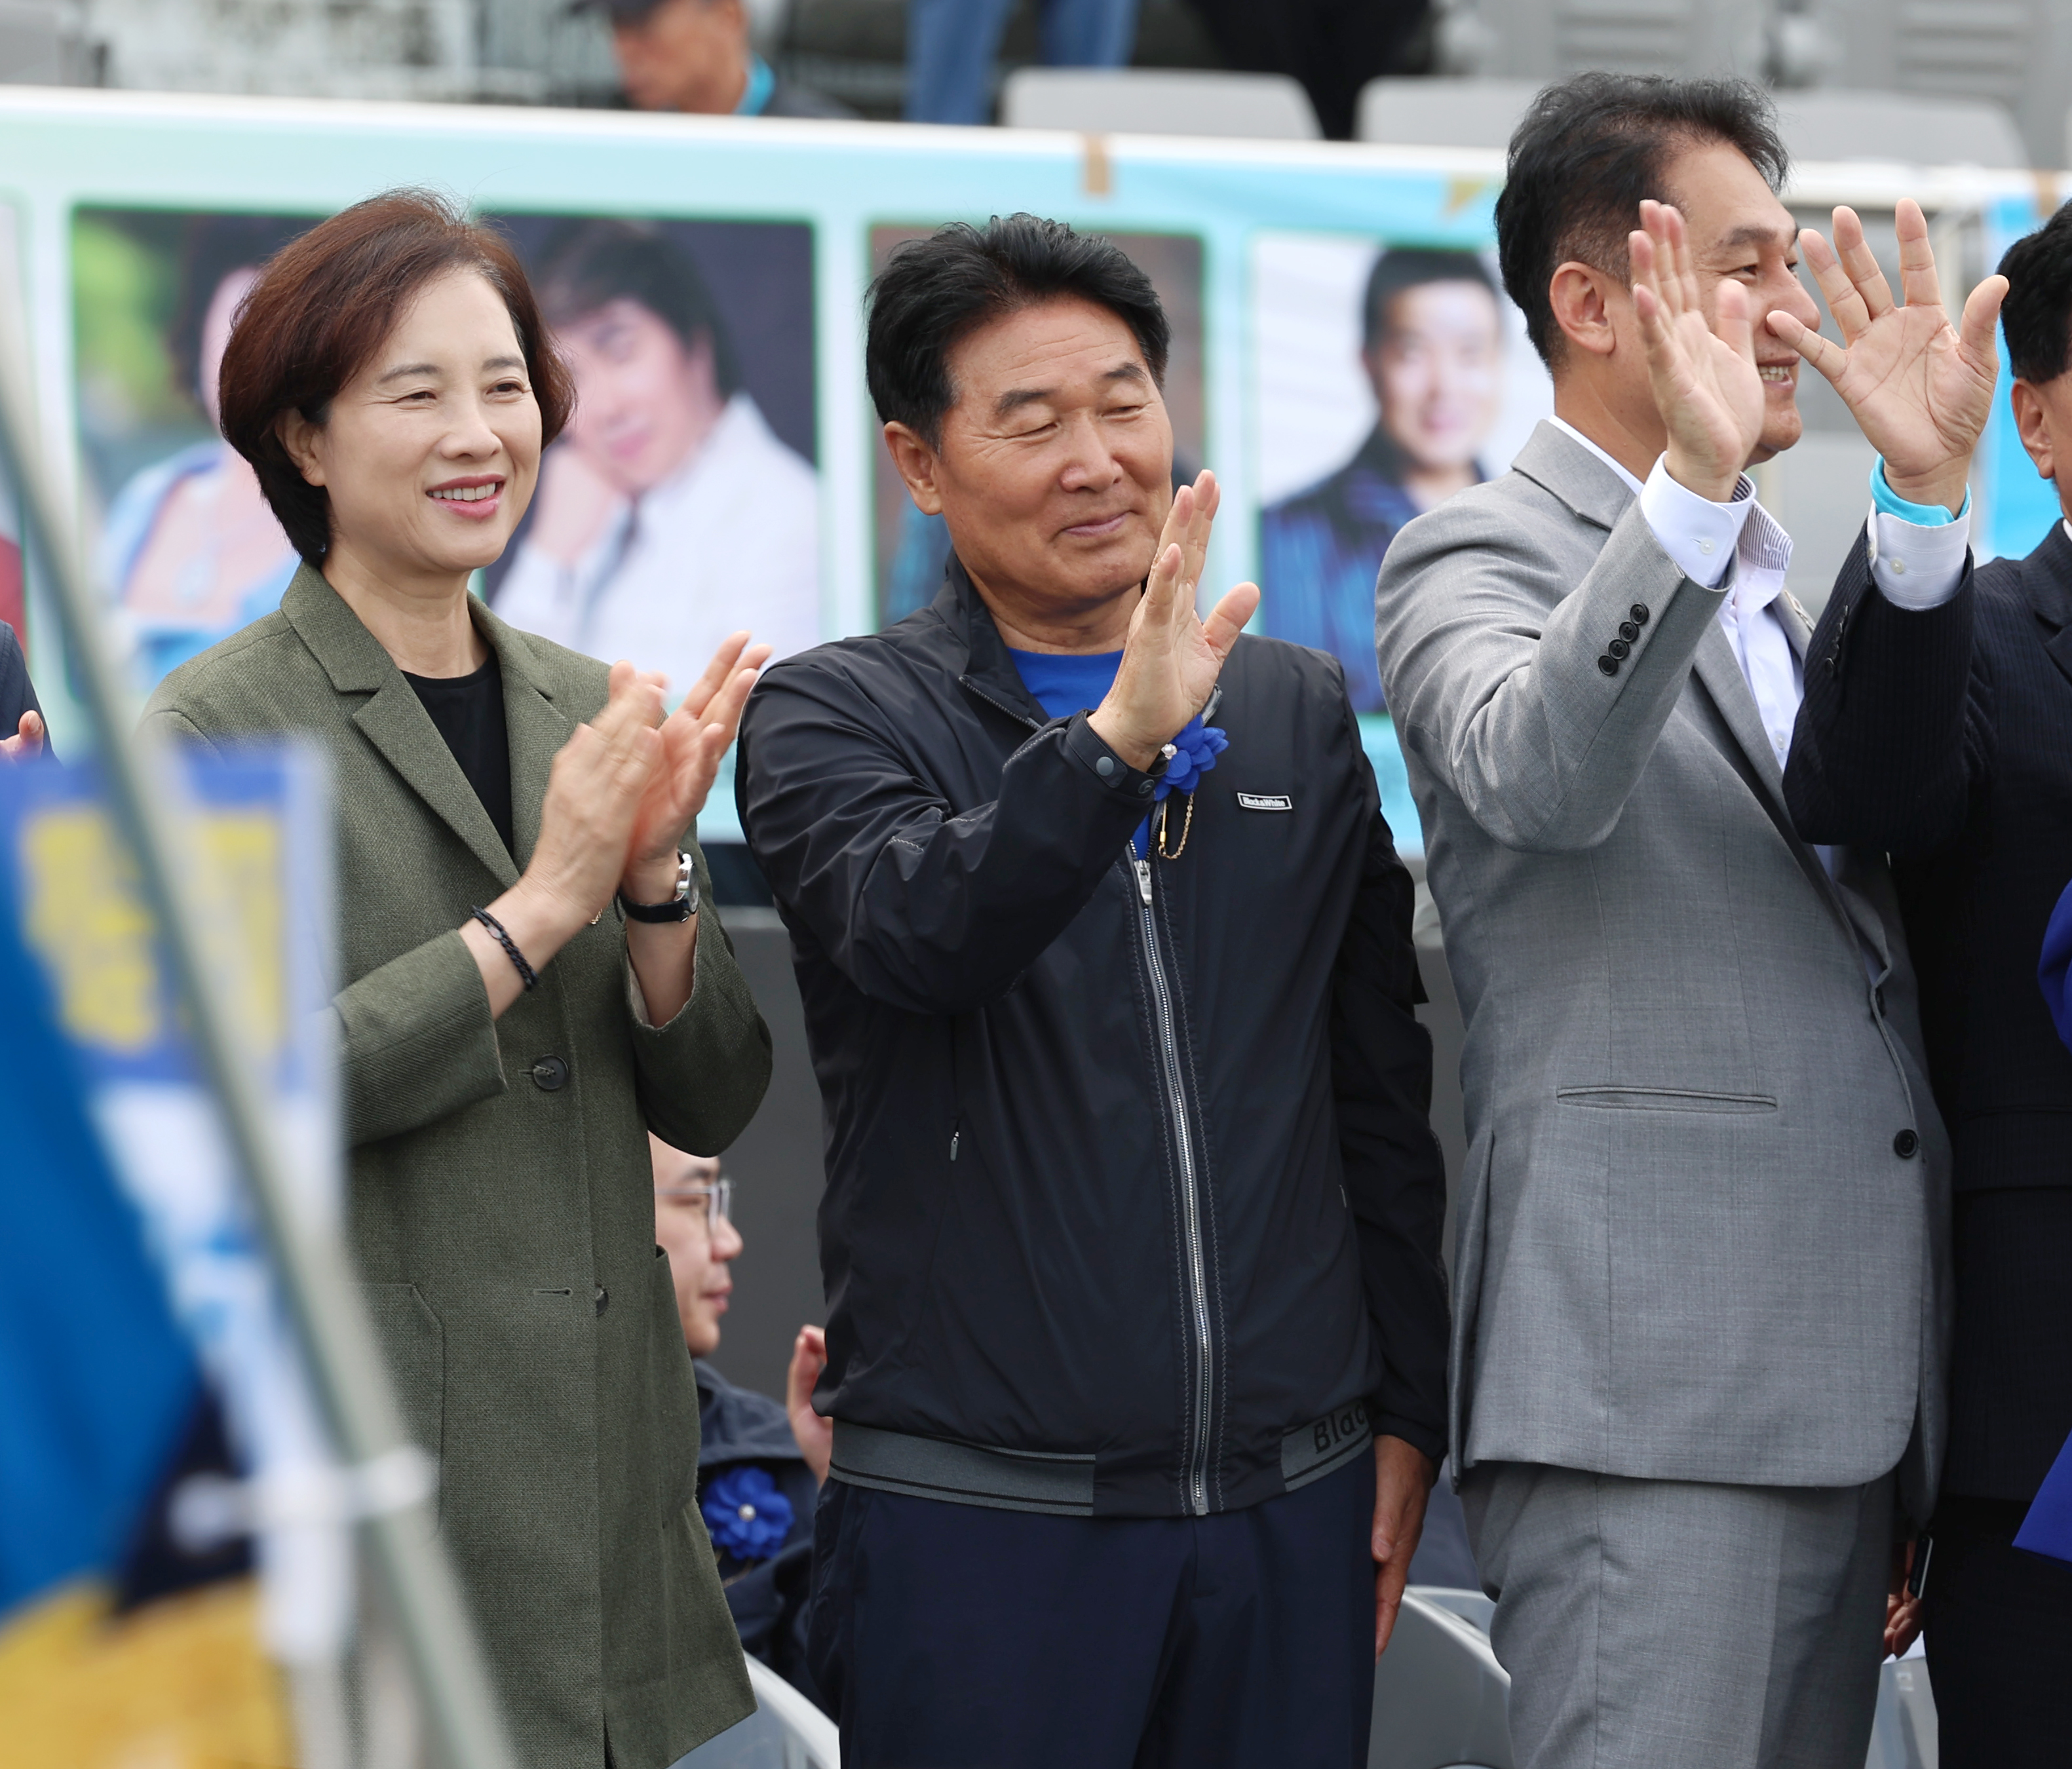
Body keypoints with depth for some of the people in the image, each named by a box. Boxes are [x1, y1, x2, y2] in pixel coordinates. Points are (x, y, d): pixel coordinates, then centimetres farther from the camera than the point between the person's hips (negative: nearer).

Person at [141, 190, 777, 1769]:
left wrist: (657, 878, -10)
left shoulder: (590, 715, 11)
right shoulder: (221, 732, -6)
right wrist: (544, 903, -16)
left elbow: (713, 1104, 8)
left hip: (606, 1456, 5)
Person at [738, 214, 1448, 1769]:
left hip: (1293, 1507, 4)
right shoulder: (834, 717, 1)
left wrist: (1407, 1411, 12)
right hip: (980, 1511, -3)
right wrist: (1122, 737, -33)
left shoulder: (1302, 713, 13)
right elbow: (914, 930, -21)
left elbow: (1382, 1099, 16)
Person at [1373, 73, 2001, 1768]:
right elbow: (1540, 774, -24)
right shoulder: (1476, 558, -3)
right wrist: (1695, 483, -35)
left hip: (1849, 1379, 8)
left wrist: (1923, 501, -9)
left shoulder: (1775, 576, 21)